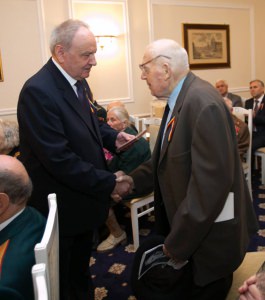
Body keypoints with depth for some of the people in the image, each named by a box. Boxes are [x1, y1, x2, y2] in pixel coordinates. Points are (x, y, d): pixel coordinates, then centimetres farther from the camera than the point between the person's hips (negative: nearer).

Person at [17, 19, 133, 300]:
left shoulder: (78, 81, 2)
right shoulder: (38, 91, -26)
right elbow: (59, 159, -30)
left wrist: (113, 137, -2)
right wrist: (109, 184, -24)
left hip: (83, 198, 8)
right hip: (60, 208, -8)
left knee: (81, 269, 29)